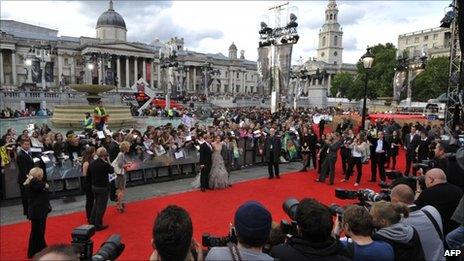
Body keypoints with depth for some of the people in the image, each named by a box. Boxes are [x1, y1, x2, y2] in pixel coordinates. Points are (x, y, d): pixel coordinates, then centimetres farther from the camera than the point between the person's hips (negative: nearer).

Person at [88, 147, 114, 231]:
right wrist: (107, 162, -5)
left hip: (94, 186, 7)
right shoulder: (104, 164, -24)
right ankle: (98, 225, 14)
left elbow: (89, 173, 6)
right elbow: (112, 170, -7)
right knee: (101, 206, 5)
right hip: (102, 188, -7)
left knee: (96, 203, 26)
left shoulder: (92, 163, -3)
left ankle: (92, 221, 37)